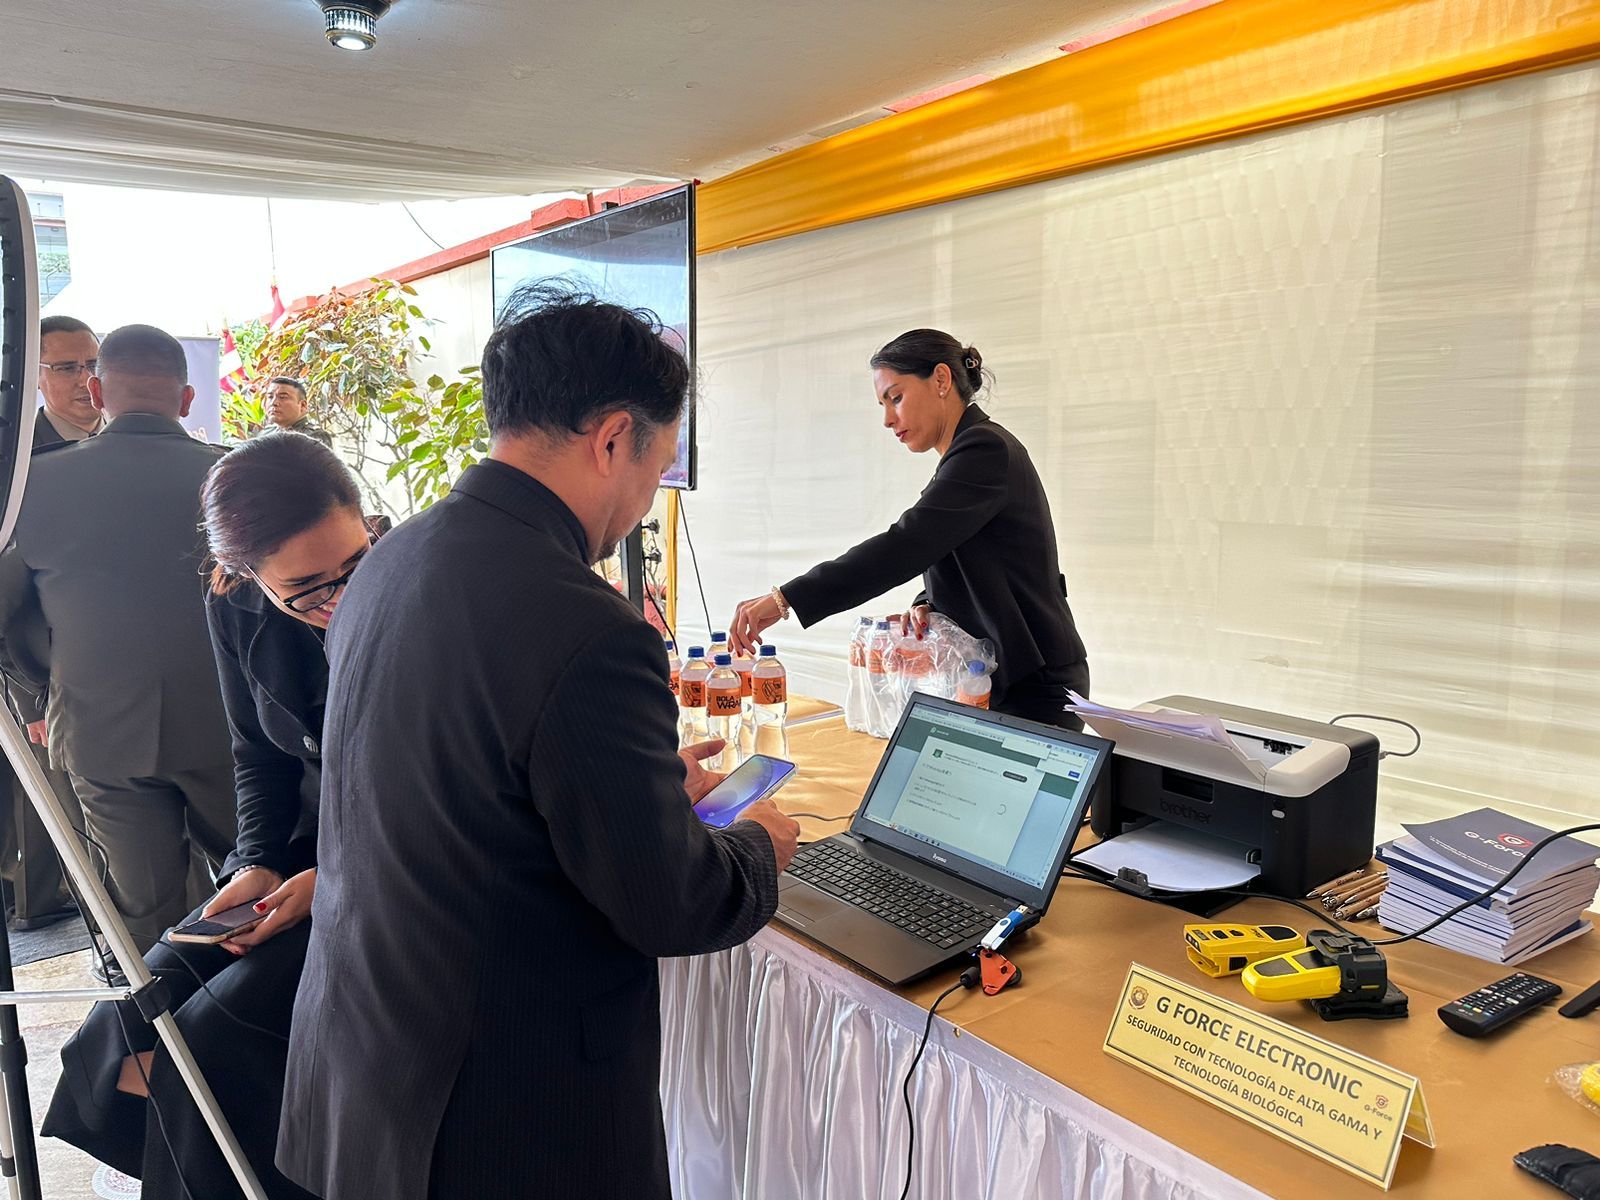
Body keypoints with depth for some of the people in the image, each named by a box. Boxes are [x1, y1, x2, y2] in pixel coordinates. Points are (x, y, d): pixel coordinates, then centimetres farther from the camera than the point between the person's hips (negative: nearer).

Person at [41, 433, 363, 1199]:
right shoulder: (237, 610, -5)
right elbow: (259, 756, 10)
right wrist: (259, 864, -6)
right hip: (301, 855, 6)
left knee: (213, 1045, -17)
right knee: (123, 1033, -2)